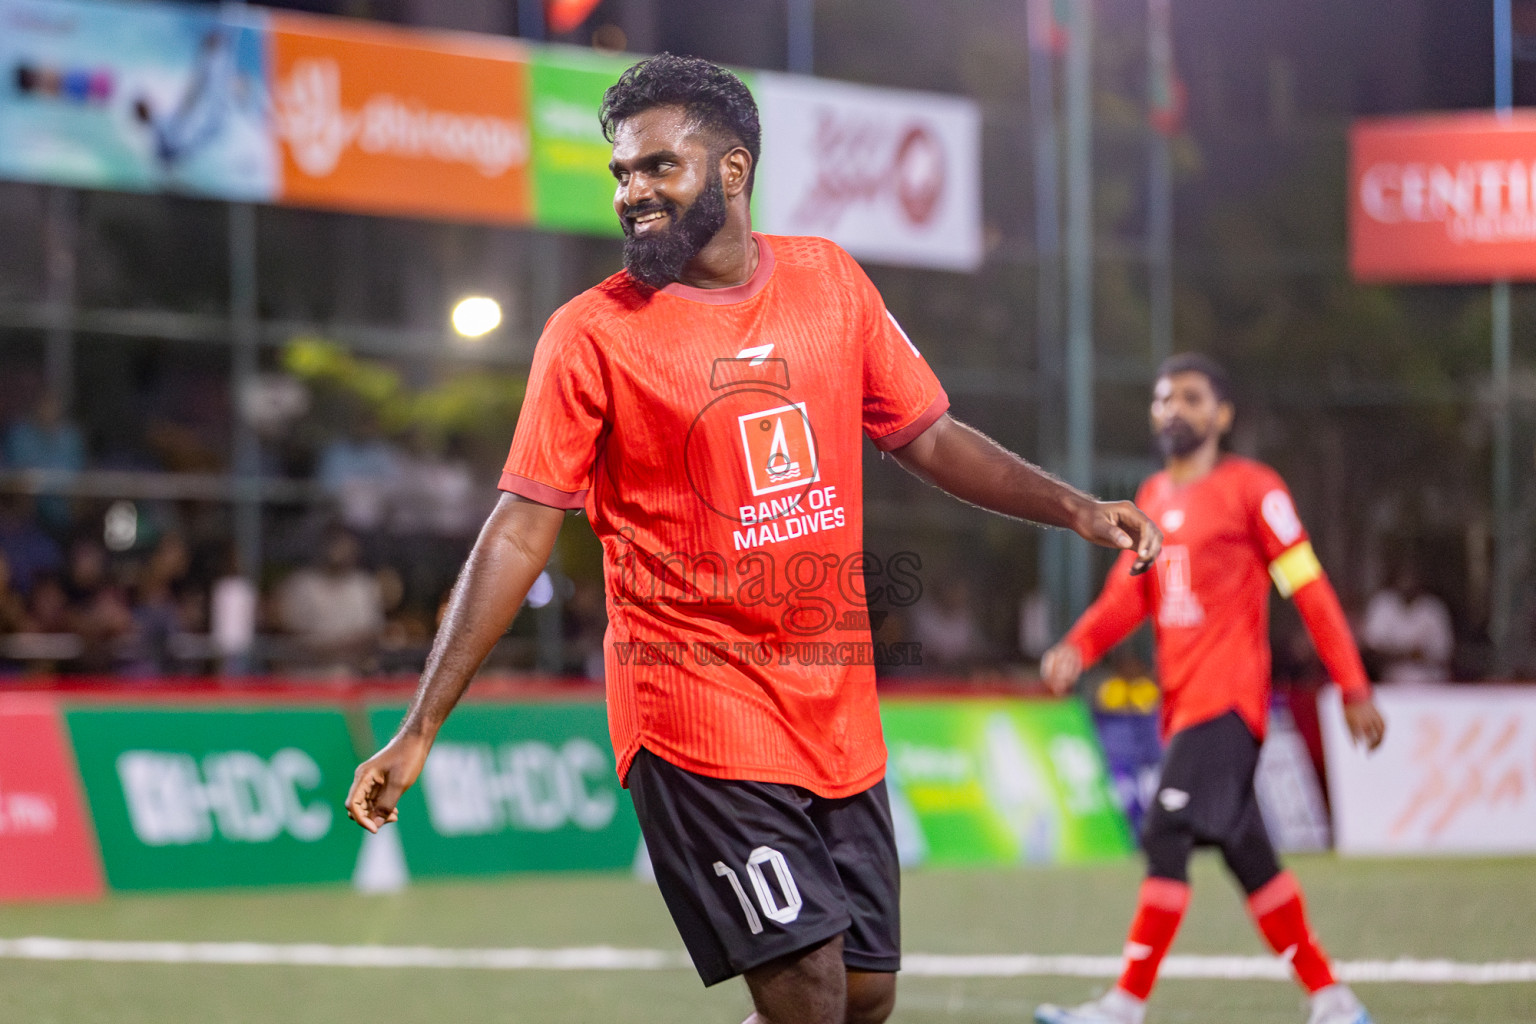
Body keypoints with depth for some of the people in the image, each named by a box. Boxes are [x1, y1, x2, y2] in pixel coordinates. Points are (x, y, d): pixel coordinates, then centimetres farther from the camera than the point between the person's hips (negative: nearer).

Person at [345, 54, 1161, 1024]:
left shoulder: (831, 280, 7)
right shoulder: (591, 334, -7)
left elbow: (928, 435, 16)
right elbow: (521, 534, -7)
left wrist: (1074, 507, 3)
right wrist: (419, 731, -11)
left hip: (838, 708, 5)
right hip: (695, 713, -5)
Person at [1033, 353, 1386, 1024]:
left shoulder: (1251, 489, -3)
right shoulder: (1152, 497, 18)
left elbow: (1310, 591, -4)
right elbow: (1129, 594, 13)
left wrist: (1354, 691, -7)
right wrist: (1077, 649, -6)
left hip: (1227, 698, -8)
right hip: (1182, 703, 8)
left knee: (1167, 836, -17)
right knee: (1246, 855, 10)